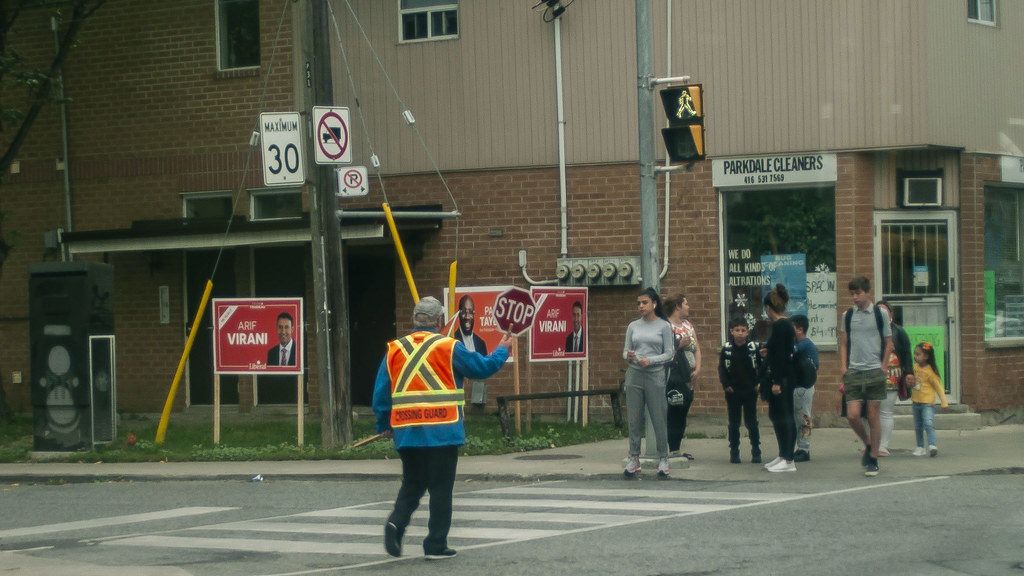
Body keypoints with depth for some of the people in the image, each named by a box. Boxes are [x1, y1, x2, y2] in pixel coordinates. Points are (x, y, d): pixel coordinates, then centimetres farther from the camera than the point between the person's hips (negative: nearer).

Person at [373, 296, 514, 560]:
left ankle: (396, 522, -7)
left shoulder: (394, 350, 5)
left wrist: (384, 425, 18)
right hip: (442, 432, -4)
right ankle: (436, 545, 5)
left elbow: (381, 393, 6)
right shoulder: (449, 347, -5)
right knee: (441, 488, 4)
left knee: (412, 484, 18)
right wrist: (502, 351, 23)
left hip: (405, 432, 4)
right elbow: (483, 367, 4)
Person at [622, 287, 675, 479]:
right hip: (634, 375, 3)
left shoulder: (664, 326, 1)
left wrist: (651, 360, -16)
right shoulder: (633, 326, 10)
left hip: (655, 375, -3)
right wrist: (628, 356, -10)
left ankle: (663, 460, 6)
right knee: (634, 420, 4)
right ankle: (633, 459, 9)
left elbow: (669, 353, -1)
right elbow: (626, 350, 13)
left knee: (659, 419, -2)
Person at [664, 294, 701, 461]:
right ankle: (673, 449, -6)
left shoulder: (688, 325, 16)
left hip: (689, 377, 8)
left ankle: (677, 448, 13)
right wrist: (680, 345, -22)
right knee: (674, 411, -7)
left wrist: (697, 368, 3)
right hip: (674, 376, -8)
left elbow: (697, 348, 16)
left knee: (683, 412, 8)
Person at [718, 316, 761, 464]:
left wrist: (758, 383, -5)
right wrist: (726, 384, -6)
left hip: (750, 391, -1)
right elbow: (721, 368, 3)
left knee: (751, 422, 3)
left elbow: (762, 366, 3)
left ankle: (756, 452, 9)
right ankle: (734, 452, 13)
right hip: (732, 392, 1)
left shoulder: (753, 348, -4)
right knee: (734, 423, 7)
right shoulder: (726, 349, -3)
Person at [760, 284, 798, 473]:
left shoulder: (778, 326, -16)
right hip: (786, 376, 10)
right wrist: (768, 352, 33)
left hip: (780, 376, -10)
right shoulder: (787, 324, 12)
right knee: (776, 414, 16)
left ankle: (788, 460, -4)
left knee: (782, 416, -6)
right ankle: (783, 455, 22)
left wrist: (776, 382, -22)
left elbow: (780, 355, -21)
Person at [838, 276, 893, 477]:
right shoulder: (848, 315, 7)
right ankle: (868, 445, 20)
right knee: (852, 415, -7)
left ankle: (873, 460, 9)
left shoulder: (880, 314, 0)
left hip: (874, 371, -2)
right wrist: (843, 367, 3)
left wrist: (882, 367, -2)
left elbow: (889, 343, 6)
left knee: (873, 416, 1)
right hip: (853, 373, 2)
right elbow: (843, 343, 13)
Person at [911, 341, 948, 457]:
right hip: (916, 401, 7)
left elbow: (938, 387, -9)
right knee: (918, 426, 11)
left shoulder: (930, 372, -13)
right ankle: (920, 447, 19)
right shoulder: (915, 367, 5)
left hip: (927, 403, -7)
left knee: (928, 424, -19)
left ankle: (932, 445, -26)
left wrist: (944, 402, -11)